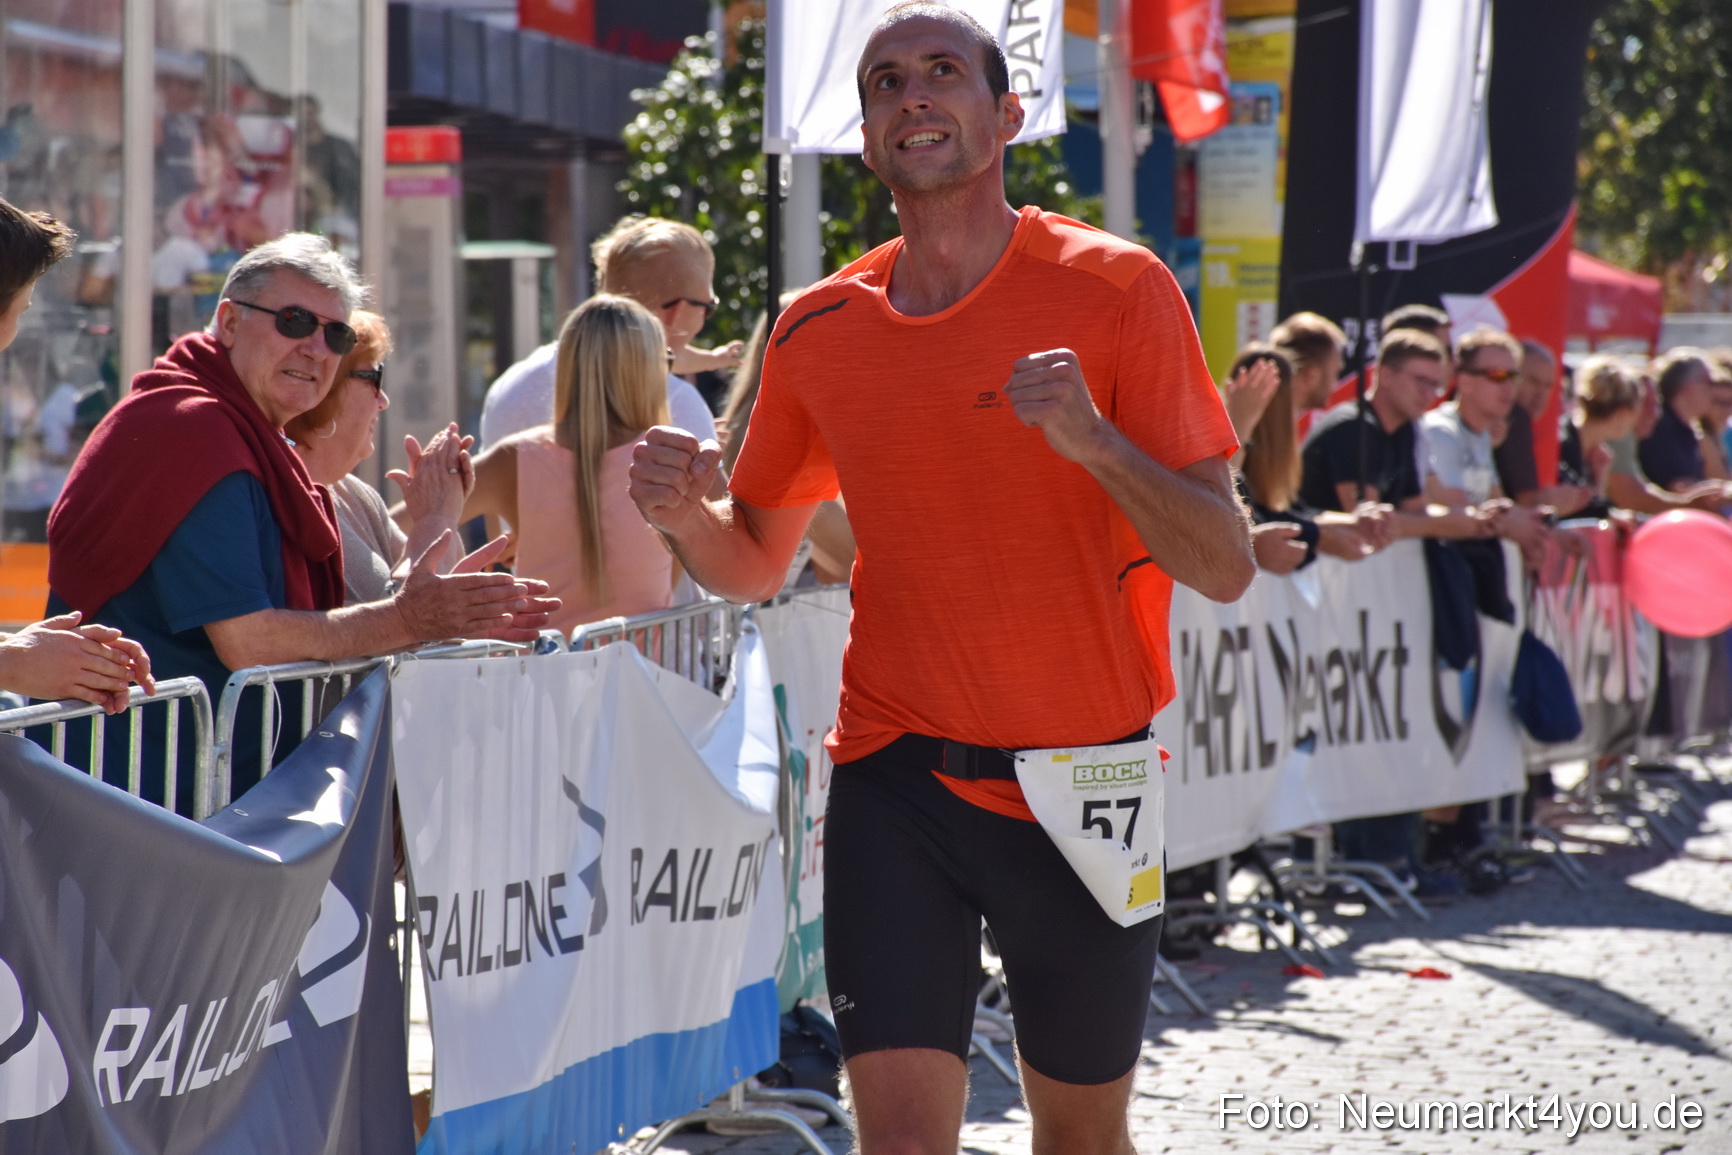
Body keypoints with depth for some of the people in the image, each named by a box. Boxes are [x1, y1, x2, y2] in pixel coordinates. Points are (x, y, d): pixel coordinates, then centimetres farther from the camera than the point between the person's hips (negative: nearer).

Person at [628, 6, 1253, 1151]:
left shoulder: (1115, 290, -7)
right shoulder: (820, 329, 4)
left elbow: (1226, 566, -10)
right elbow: (756, 565, 17)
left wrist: (1092, 440, -26)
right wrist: (686, 512, -6)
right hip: (896, 779, 2)